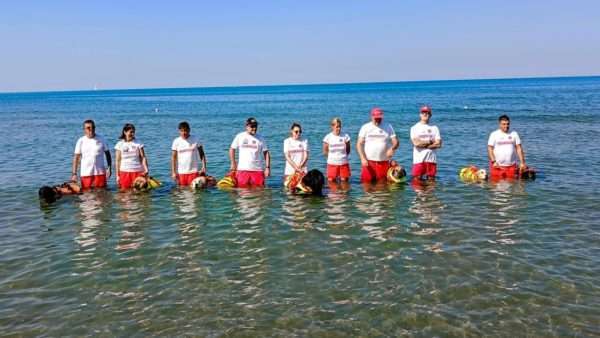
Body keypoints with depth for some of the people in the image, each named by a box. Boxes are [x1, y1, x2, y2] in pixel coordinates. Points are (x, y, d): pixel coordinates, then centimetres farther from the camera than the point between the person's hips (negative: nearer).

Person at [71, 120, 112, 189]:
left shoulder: (101, 139, 1)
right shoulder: (81, 141, 0)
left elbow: (107, 154, 7)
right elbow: (76, 157, 0)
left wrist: (109, 168, -1)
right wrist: (74, 173, -7)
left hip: (100, 172, 0)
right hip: (86, 173, 0)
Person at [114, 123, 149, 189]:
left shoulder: (138, 143, 3)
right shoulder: (120, 144, 4)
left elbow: (143, 158, 0)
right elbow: (118, 161, 4)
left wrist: (146, 170, -14)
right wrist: (117, 175, 2)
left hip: (138, 172, 0)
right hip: (124, 172, 0)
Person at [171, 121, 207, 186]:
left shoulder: (195, 140, 1)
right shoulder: (176, 141, 2)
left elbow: (202, 154, 3)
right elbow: (173, 157, 3)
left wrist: (204, 167, -9)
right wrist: (173, 172, -3)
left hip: (193, 171, -1)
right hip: (181, 172, 1)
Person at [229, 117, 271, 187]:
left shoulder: (260, 138, 6)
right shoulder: (240, 136, 6)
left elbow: (266, 153, 5)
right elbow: (232, 149, 12)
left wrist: (267, 167, -3)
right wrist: (233, 164, 8)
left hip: (257, 170, 0)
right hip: (242, 169, 0)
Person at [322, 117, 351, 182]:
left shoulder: (345, 136, -2)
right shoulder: (328, 137, -3)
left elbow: (348, 150, 8)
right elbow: (325, 151, 5)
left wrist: (343, 156, -1)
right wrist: (331, 157, 0)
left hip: (344, 163, 1)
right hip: (332, 163, 0)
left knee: (344, 180, 4)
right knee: (331, 181, 3)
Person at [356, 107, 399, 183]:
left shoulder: (388, 127, 7)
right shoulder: (365, 127, 4)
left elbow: (396, 142, 3)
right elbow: (359, 144, 1)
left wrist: (392, 148, -21)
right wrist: (363, 158, -12)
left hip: (384, 163, 1)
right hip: (368, 162, -1)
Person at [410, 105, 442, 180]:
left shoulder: (434, 128, 10)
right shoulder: (415, 128, 3)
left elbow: (438, 144, -2)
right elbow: (416, 143, -12)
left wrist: (423, 145, -9)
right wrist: (430, 141, -4)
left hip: (431, 160, 3)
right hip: (418, 160, -3)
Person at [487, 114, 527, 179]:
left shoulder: (514, 134, 8)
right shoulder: (494, 134, 1)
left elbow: (519, 148, 7)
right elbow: (490, 149, -3)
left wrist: (522, 163, 0)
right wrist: (494, 162, -14)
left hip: (511, 166, 2)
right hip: (497, 165, -2)